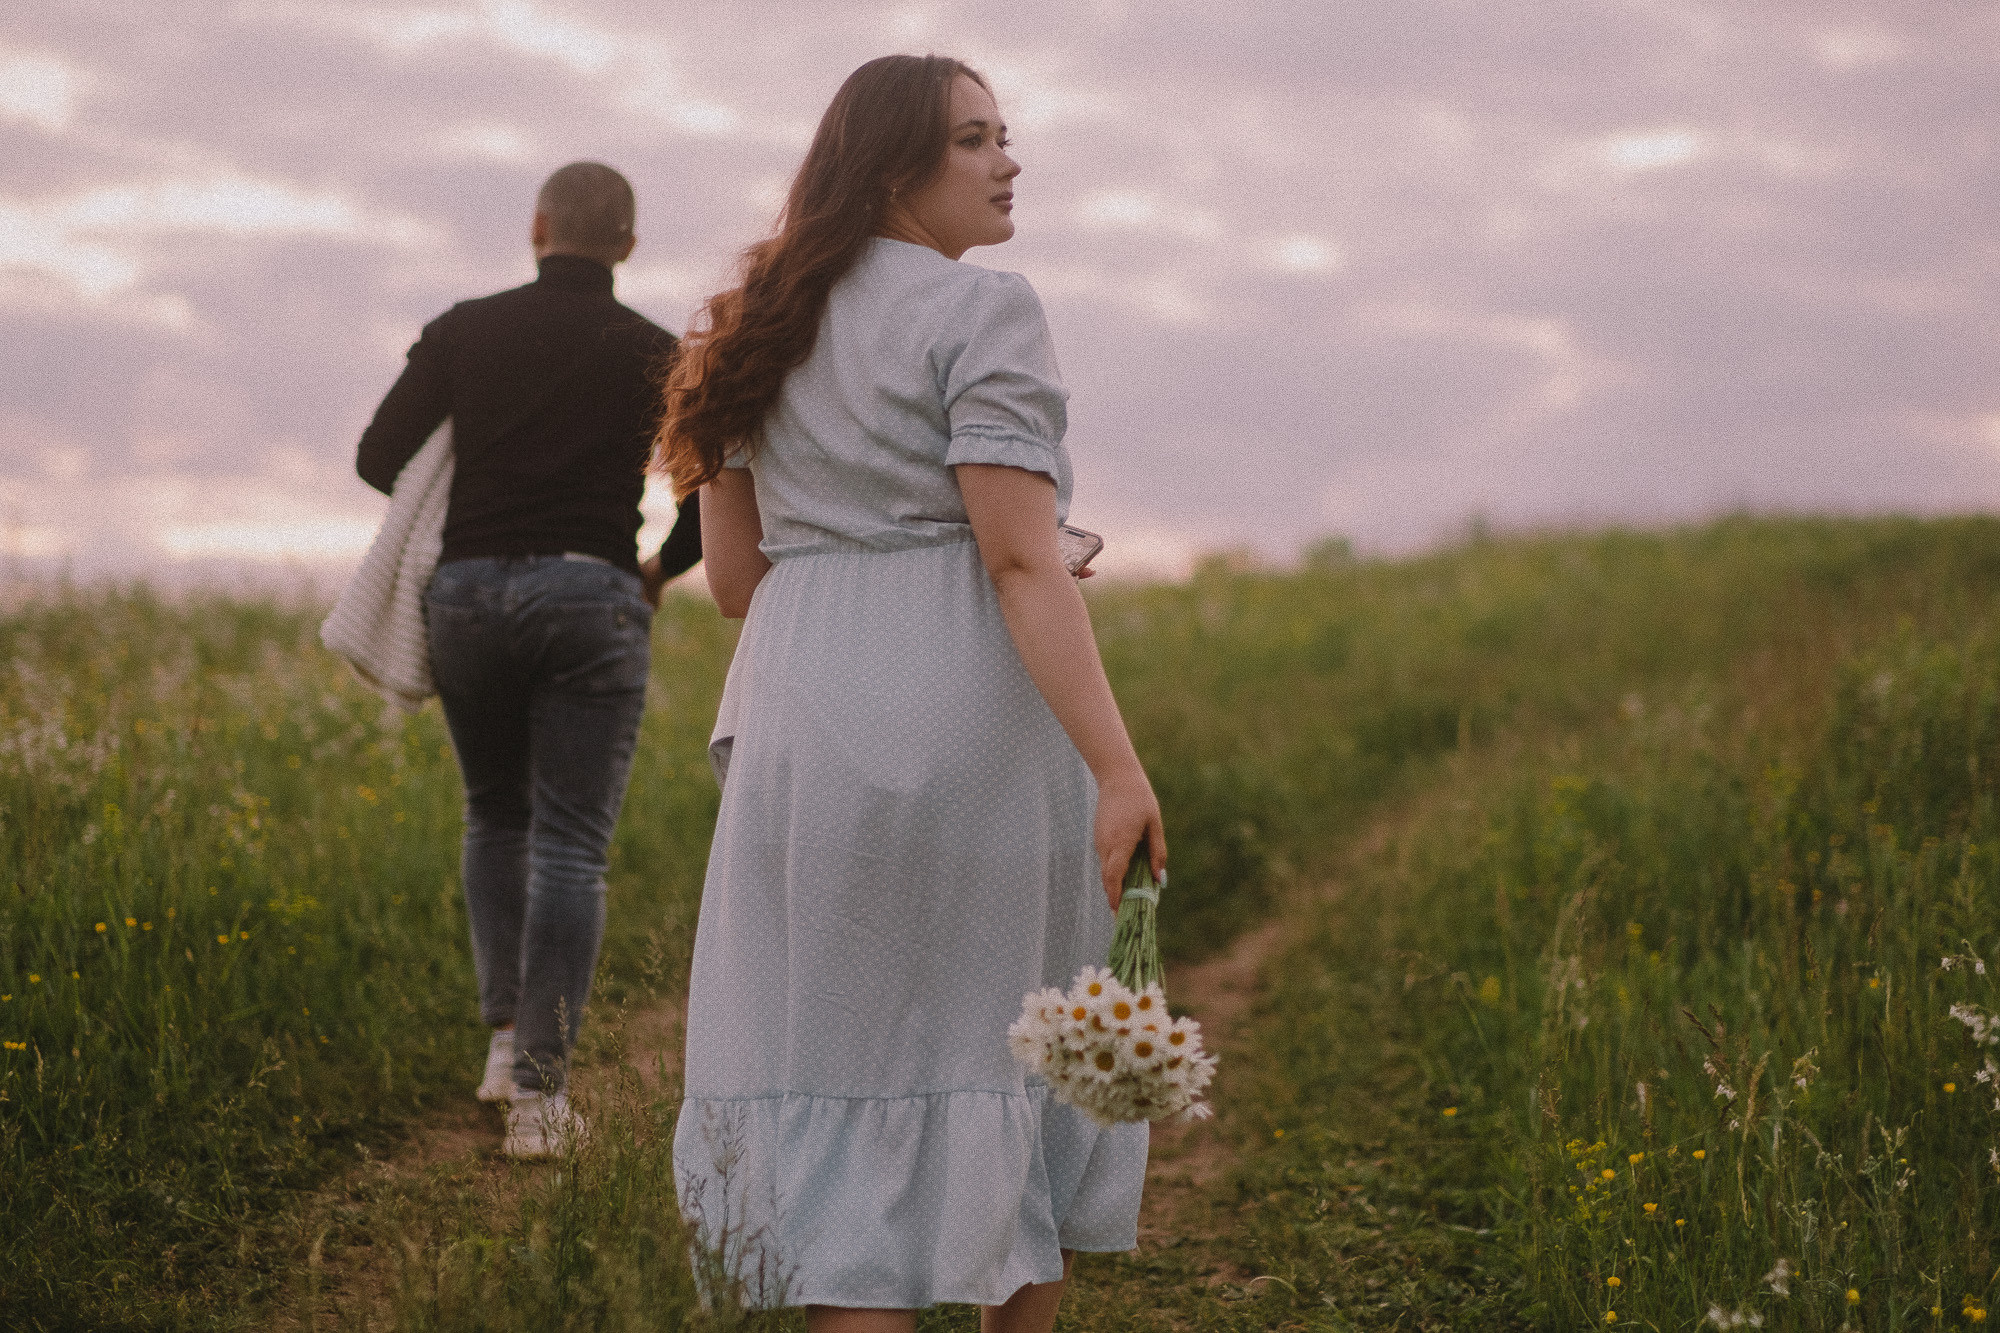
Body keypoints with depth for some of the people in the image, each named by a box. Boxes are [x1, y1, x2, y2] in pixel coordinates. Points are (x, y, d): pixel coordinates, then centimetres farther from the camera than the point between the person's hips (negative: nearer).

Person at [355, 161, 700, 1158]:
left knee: (495, 817, 23)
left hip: (468, 593, 2)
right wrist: (663, 570, 17)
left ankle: (507, 1031, 12)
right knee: (570, 849, 0)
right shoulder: (653, 355, 2)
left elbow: (379, 458, 9)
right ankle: (539, 1090, -6)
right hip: (591, 600, -2)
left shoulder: (463, 333, 5)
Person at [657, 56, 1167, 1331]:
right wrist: (1117, 767, -19)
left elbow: (734, 575, 15)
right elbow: (1023, 555, -16)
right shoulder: (981, 310, -6)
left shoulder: (771, 330, 14)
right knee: (1019, 1048, 12)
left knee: (843, 1079, 4)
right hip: (975, 727, -5)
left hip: (802, 733, 5)